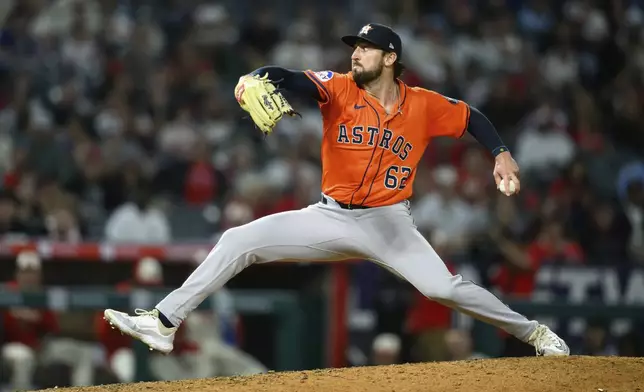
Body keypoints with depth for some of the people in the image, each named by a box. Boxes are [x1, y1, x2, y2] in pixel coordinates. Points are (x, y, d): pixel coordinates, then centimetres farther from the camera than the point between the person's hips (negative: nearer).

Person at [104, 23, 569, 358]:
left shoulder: (423, 105, -4)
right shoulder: (339, 89, -7)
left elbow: (472, 117, 10)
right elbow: (291, 79, -23)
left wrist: (501, 153, -5)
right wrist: (256, 79, -45)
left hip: (389, 223, -1)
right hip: (331, 218, 2)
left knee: (445, 288, -17)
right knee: (238, 241, -10)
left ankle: (532, 332, 4)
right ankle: (163, 323, -8)